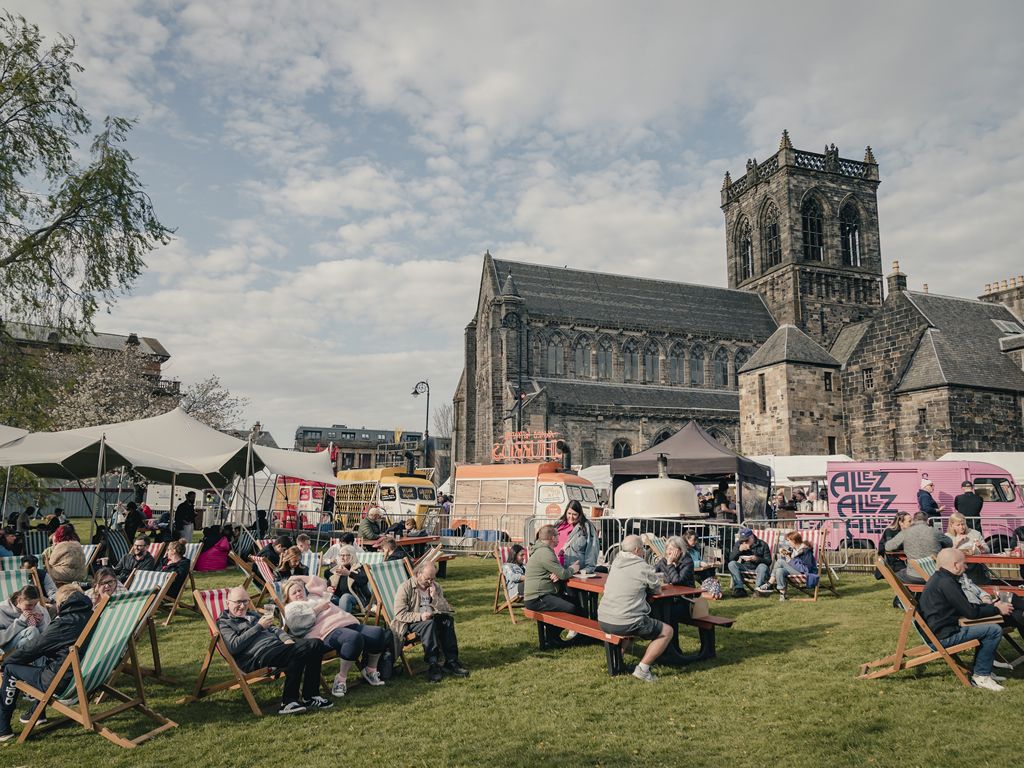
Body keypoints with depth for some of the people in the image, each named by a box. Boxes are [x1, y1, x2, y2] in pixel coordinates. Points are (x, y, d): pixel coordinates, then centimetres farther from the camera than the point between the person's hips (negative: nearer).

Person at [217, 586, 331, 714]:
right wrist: (259, 627, -11)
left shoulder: (253, 615, 30)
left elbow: (273, 629, 26)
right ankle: (288, 703, -25)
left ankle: (309, 697, -11)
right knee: (298, 652, -33)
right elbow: (233, 646, -10)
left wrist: (285, 638, 3)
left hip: (277, 644, 8)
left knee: (316, 644, -15)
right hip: (257, 655, -8)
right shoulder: (223, 622, 8)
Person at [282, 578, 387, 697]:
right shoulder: (291, 607, 15)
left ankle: (370, 670, 4)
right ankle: (341, 678, -23)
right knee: (354, 638, -39)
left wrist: (300, 579, 45)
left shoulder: (313, 596, 37)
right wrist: (318, 609, -1)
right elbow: (299, 621, -5)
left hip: (347, 623, 7)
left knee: (379, 633, -16)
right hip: (327, 630, -7)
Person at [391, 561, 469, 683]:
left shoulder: (436, 587, 10)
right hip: (410, 624, -5)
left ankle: (451, 661, -24)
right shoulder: (406, 587, -6)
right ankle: (432, 664, -35)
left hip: (432, 619, 5)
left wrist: (435, 597, -12)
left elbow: (447, 610, 4)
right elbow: (399, 614, -14)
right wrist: (420, 616, -27)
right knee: (429, 623, -34)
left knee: (447, 620, -24)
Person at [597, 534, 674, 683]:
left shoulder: (615, 562, 11)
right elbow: (657, 590, 5)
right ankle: (642, 668, 3)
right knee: (667, 631, 9)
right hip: (625, 624, -7)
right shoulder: (643, 567, -8)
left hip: (603, 621, 7)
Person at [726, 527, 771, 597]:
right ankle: (739, 588, -31)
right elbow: (731, 559, -2)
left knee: (763, 567, -36)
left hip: (757, 568, -3)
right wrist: (739, 550, -19)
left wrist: (756, 559, -28)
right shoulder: (739, 544, 4)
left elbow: (768, 562, -9)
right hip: (745, 567, 3)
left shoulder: (762, 545, -4)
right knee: (731, 564, -23)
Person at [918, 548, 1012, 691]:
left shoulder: (939, 578, 13)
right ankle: (981, 676, -1)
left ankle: (983, 671, 23)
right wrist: (997, 609, -2)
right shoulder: (946, 583, -20)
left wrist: (991, 606, 17)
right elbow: (971, 612, -16)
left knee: (987, 627, 22)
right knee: (994, 630, -11)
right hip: (943, 636, -11)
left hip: (937, 630, 11)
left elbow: (966, 606, 22)